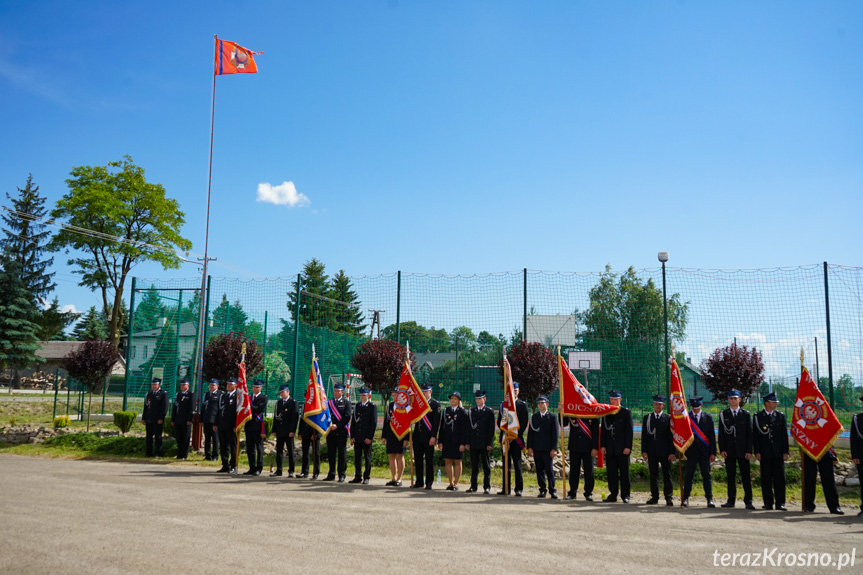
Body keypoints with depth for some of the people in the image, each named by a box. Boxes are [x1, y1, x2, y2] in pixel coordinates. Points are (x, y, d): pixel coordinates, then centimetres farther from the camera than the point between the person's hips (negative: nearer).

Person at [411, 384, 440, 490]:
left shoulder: (436, 404, -1)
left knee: (429, 460, 2)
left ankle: (429, 482, 9)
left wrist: (433, 436, -14)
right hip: (417, 436, 5)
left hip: (429, 437, -5)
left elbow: (436, 421, -7)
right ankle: (419, 481, 17)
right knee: (418, 459, 8)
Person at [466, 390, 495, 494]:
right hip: (473, 443, 3)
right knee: (474, 465, 8)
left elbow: (491, 429, -2)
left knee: (486, 466, 2)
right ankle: (473, 486, 14)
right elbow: (468, 427, 10)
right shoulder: (471, 411, 11)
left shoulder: (490, 411, 1)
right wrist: (467, 442, 4)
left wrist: (490, 443, -8)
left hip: (484, 443, -3)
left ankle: (487, 487, 8)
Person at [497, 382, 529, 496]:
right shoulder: (503, 404, 14)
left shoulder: (522, 405, 3)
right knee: (506, 464, 7)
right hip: (505, 438, 4)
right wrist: (505, 433, -5)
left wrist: (515, 435, -11)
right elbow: (499, 421, 11)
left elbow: (524, 422, -3)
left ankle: (519, 489, -1)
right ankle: (506, 489, 12)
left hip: (517, 438, -4)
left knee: (517, 464, -5)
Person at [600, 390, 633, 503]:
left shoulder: (626, 412, 1)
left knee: (624, 472, 3)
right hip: (610, 449, 3)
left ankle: (625, 495, 11)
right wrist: (602, 445, 3)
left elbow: (629, 431, -3)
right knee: (611, 472, 5)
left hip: (622, 449, -3)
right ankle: (613, 494, 11)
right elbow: (603, 430, 12)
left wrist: (628, 447, -10)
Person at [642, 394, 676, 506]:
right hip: (652, 452, 2)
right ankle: (654, 497, 12)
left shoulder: (668, 418, 3)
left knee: (667, 475, 1)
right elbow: (644, 435, 7)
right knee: (653, 475, 6)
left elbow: (671, 436, 1)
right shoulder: (647, 418, 9)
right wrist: (644, 451, -1)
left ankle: (668, 498, 6)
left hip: (665, 452, -2)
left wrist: (672, 452, -6)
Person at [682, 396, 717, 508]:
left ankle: (709, 499, 9)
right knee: (688, 475, 2)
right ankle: (685, 498, 8)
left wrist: (713, 452, 0)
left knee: (706, 475, 4)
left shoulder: (708, 417, 6)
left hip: (704, 452, 1)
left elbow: (712, 436, 6)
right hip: (691, 451, -1)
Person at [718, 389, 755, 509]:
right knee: (731, 476, 5)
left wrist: (749, 450, -5)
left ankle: (748, 501, 3)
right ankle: (731, 500, 10)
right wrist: (722, 449, -4)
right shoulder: (723, 414, 8)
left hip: (743, 450, -1)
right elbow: (721, 433, 5)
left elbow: (749, 433, 3)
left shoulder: (746, 414, 6)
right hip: (729, 450, 1)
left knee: (746, 476, -1)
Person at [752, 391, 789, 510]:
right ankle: (768, 503, 8)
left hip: (778, 452, 1)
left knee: (779, 478, 0)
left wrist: (785, 451, 1)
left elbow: (784, 434, 8)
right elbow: (755, 435, 2)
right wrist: (757, 451, -5)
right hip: (764, 453, -1)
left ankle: (780, 503, 4)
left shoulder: (780, 416, 10)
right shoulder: (757, 416, 4)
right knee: (766, 479, 2)